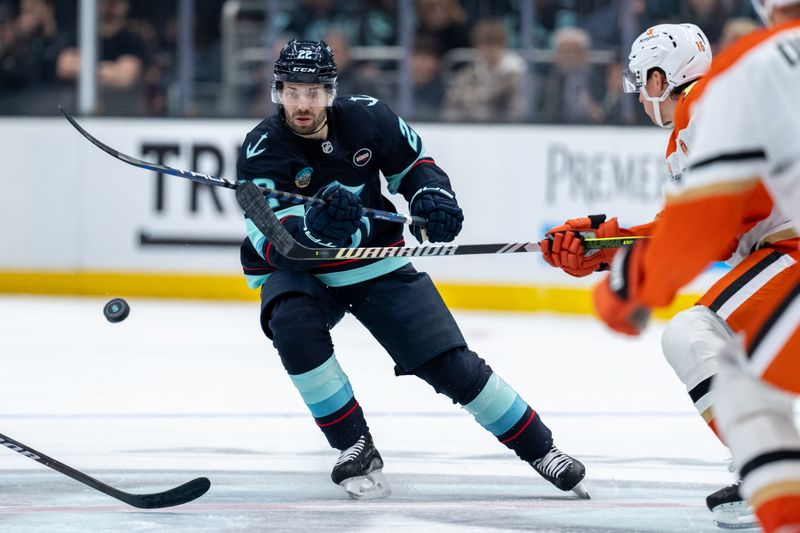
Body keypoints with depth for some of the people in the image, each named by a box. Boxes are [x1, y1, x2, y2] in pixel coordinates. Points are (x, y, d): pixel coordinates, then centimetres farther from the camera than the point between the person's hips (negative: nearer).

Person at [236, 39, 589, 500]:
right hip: (298, 272, -1)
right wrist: (315, 228, -50)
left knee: (450, 363, -5)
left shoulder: (366, 118, -13)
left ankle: (539, 447, 10)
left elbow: (412, 161, 6)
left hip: (377, 265, 1)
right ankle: (355, 448, -19)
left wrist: (432, 195, -15)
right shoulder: (262, 151, -22)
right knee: (294, 327, -34)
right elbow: (273, 245, -30)